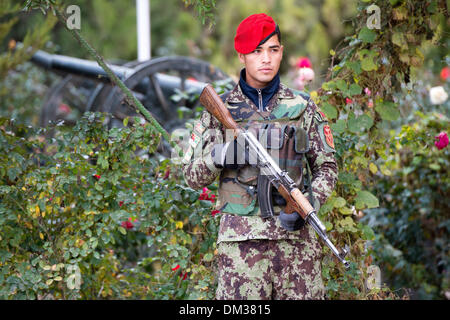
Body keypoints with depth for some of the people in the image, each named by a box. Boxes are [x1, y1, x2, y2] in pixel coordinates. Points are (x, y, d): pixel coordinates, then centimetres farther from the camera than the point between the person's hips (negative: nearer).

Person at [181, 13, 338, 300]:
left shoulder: (303, 107, 10)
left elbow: (327, 167, 11)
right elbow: (193, 176, 7)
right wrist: (217, 157, -14)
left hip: (295, 234, 1)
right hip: (240, 240, -1)